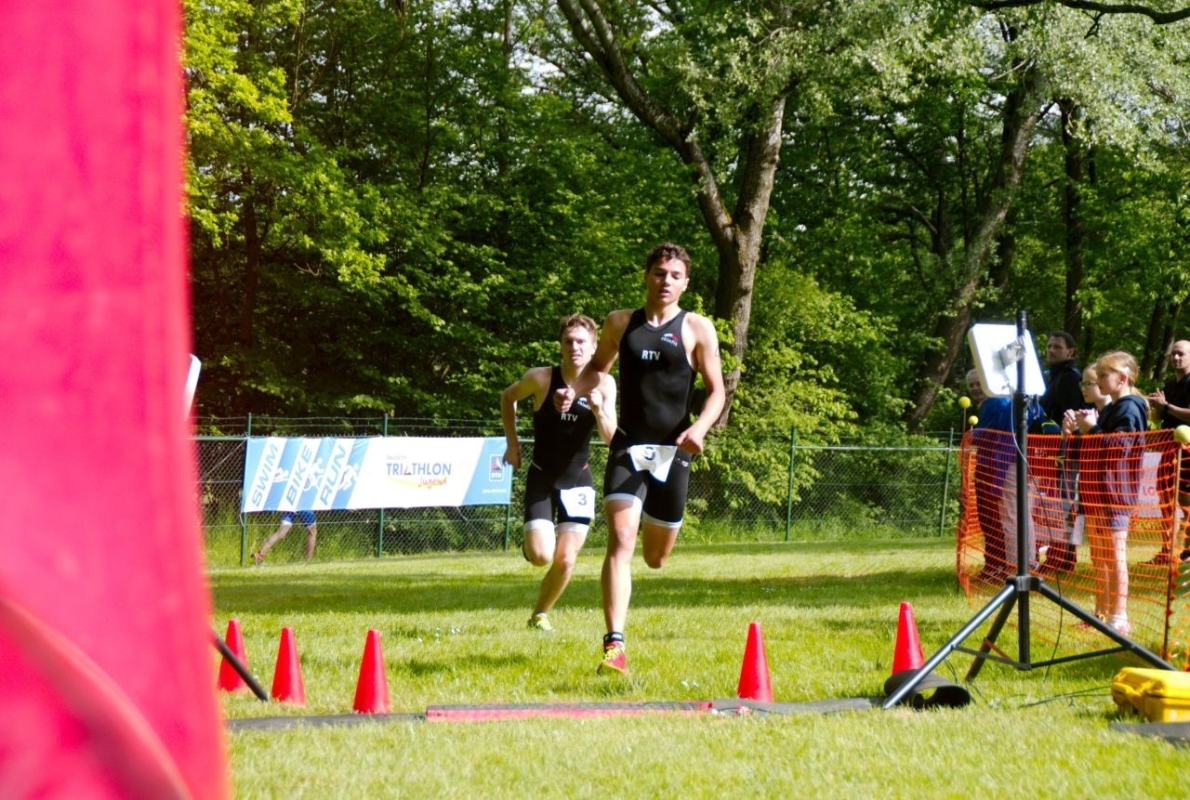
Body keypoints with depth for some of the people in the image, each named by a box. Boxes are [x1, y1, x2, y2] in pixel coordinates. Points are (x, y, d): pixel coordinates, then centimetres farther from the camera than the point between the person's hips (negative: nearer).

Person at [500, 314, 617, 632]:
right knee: (541, 556, -16)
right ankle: (529, 545, 21)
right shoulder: (541, 378, -11)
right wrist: (512, 443, 4)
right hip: (541, 478, -1)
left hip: (578, 481, 1)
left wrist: (598, 410, -30)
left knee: (565, 560, -4)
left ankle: (540, 614, 21)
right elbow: (508, 397, 8)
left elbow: (612, 439, -12)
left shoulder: (603, 385, -7)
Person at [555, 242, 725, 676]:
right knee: (620, 543, -18)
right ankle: (614, 648, -23)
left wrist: (699, 428, -17)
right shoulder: (620, 323, 8)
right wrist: (574, 390, 2)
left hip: (671, 451, 0)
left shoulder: (697, 329, 2)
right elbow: (598, 367, 24)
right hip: (628, 448, 0)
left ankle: (654, 522, 52)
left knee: (656, 558, 12)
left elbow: (716, 391, 2)